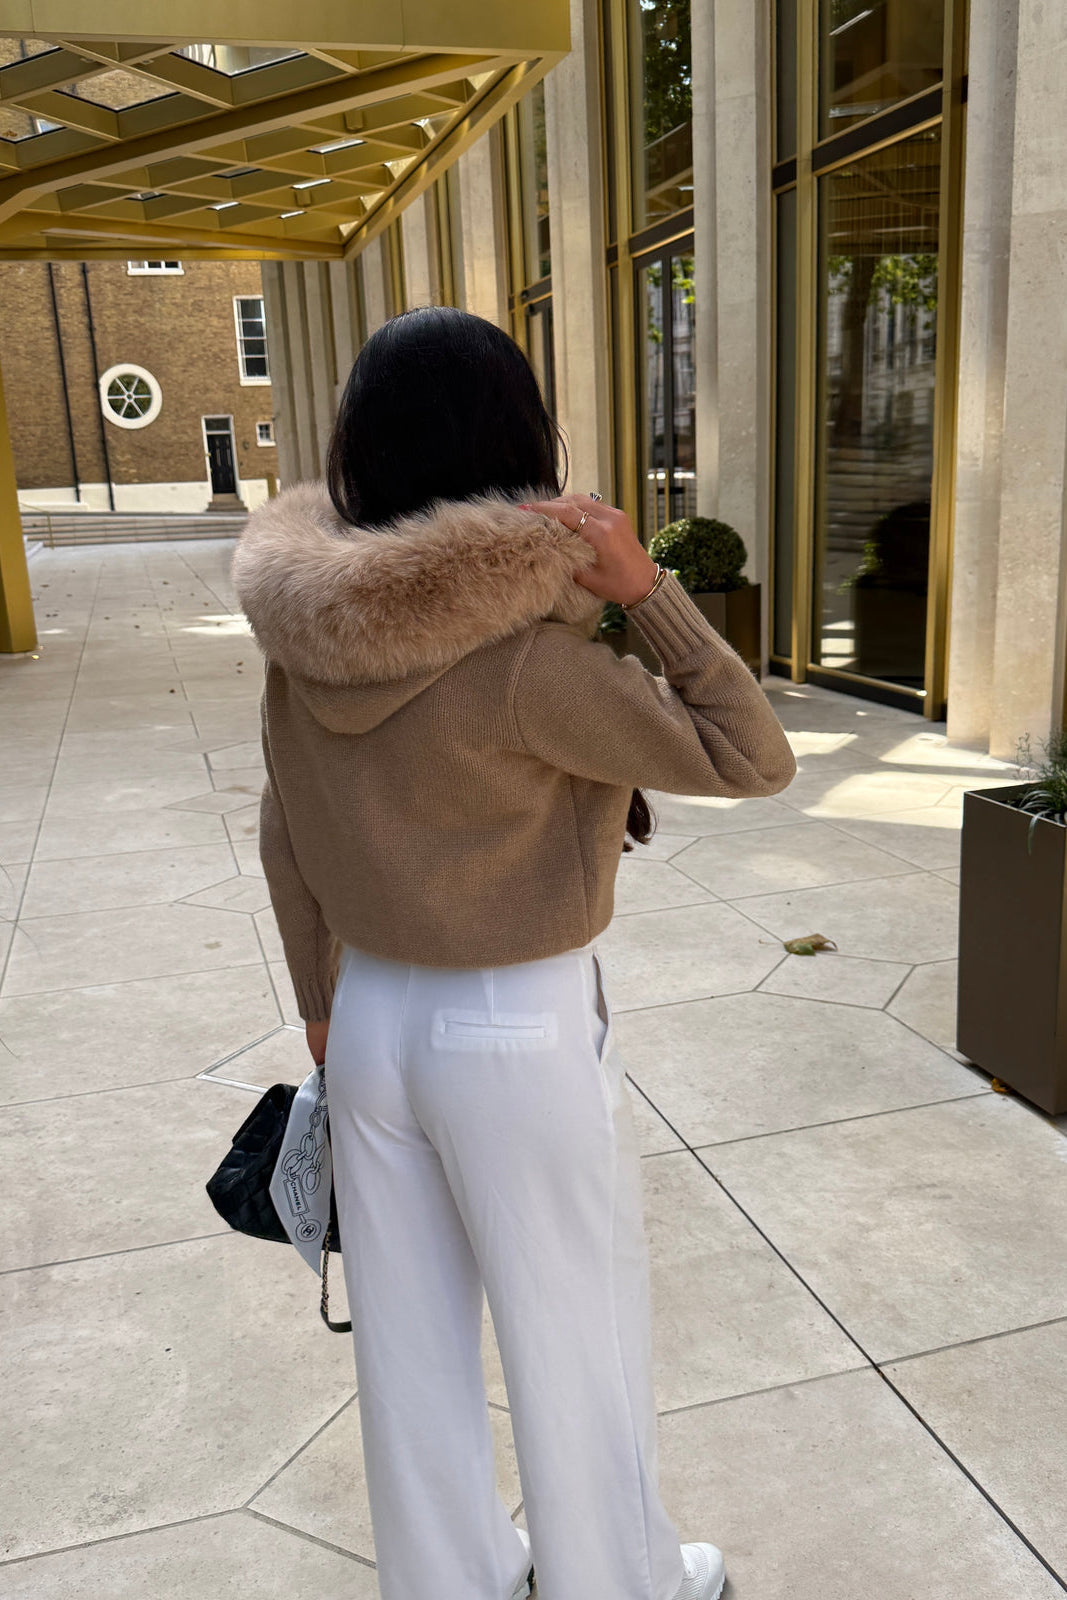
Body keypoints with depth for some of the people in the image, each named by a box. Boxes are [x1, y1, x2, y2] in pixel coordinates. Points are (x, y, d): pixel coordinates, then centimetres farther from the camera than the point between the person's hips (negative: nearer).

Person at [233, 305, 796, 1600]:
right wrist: (644, 587, -21)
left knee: (409, 1333, 23)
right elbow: (752, 757, -17)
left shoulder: (306, 625, -5)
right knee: (576, 1343, 18)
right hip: (521, 1038, -6)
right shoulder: (522, 655, -25)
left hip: (373, 1022, 6)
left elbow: (285, 840, 5)